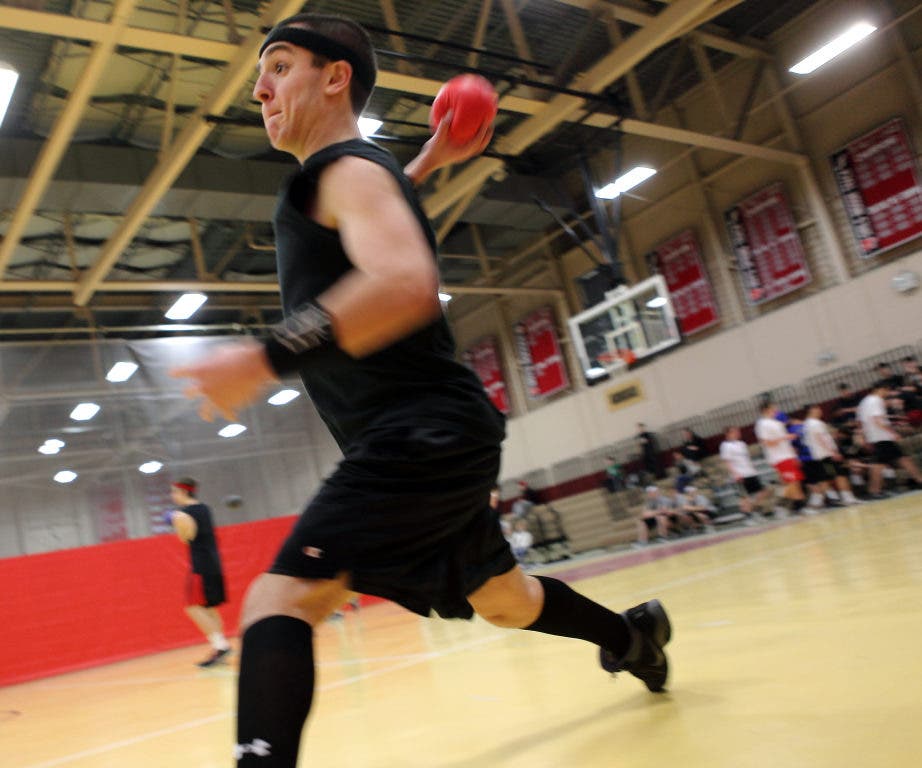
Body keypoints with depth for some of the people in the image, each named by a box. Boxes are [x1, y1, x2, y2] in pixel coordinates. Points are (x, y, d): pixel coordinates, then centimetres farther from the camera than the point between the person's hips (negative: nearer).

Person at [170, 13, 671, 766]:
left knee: (281, 599, -21)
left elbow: (405, 283, -30)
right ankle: (635, 634, 48)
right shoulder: (345, 179, 19)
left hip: (424, 435, -10)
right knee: (504, 598, 26)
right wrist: (428, 163, 32)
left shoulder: (348, 169, -9)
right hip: (426, 442, 10)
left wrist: (267, 359, -35)